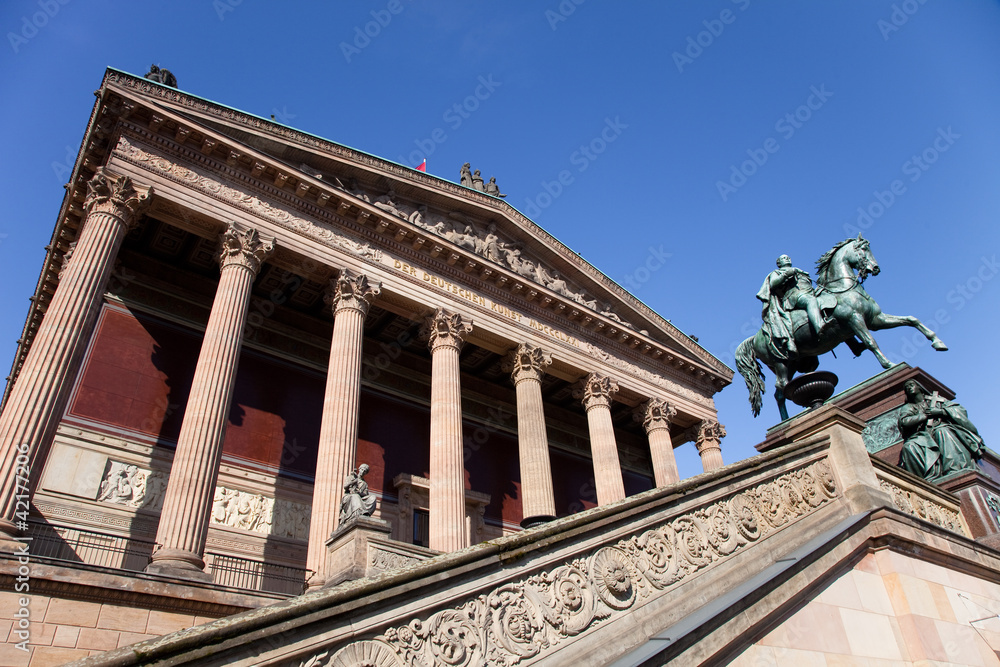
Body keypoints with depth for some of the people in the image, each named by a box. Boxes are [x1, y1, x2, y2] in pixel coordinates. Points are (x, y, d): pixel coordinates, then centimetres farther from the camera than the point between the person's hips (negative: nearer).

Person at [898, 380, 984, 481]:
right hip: (921, 437, 0)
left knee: (943, 431, -37)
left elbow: (960, 409, 15)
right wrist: (927, 415, 0)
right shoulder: (907, 407, 27)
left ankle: (955, 472, -51)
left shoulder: (936, 399, 30)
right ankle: (930, 478, -49)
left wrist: (941, 411, -1)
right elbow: (904, 422, 3)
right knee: (909, 447, -35)